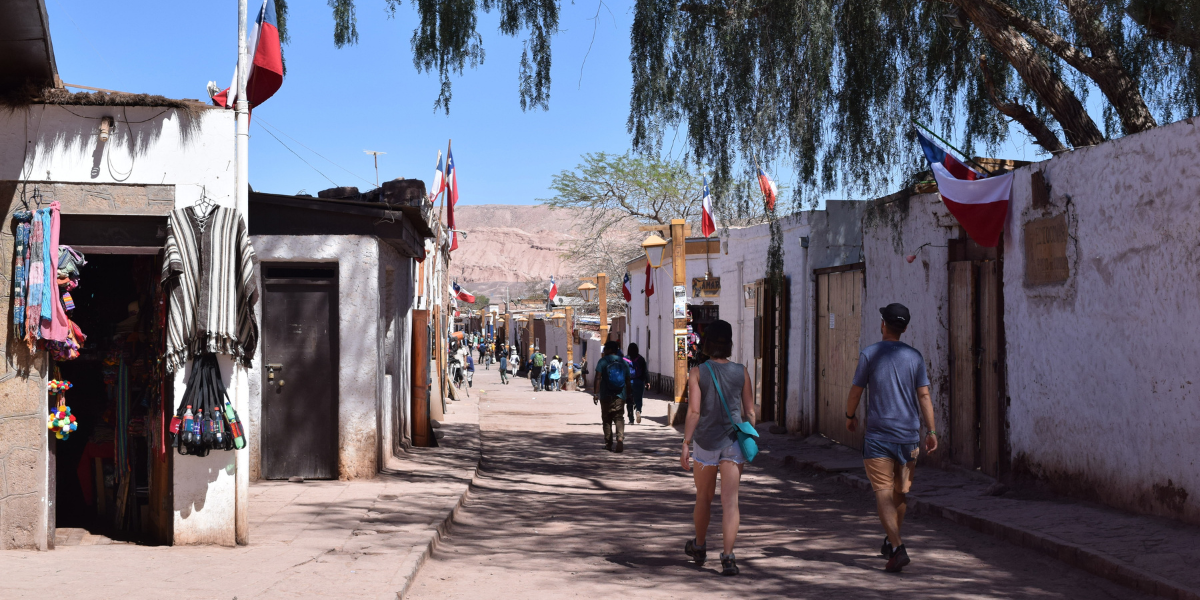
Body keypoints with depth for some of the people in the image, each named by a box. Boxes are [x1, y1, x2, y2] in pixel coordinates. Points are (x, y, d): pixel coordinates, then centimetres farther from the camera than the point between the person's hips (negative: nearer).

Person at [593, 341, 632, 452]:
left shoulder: (603, 361, -4)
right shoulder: (623, 362, 7)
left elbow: (598, 378, -11)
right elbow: (628, 380, 11)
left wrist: (595, 393, -11)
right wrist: (628, 394, 20)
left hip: (606, 396, -2)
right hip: (620, 396, 2)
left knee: (607, 419, 10)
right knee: (619, 419, 2)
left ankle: (608, 443, 14)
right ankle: (620, 439, -20)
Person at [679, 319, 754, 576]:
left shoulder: (697, 373, -4)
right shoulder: (741, 372, 2)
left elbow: (694, 411, -11)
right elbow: (750, 411, 4)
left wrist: (686, 444, -7)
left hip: (705, 441, 0)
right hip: (733, 440, 1)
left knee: (703, 498, 17)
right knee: (730, 501, -2)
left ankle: (699, 547, 37)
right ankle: (728, 556, -13)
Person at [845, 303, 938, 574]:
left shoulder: (869, 354, -5)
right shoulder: (914, 356, 3)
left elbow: (856, 391, 0)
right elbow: (924, 395, -1)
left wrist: (850, 416, 17)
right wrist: (931, 431, 0)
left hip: (878, 435, -4)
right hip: (909, 435, 4)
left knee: (884, 494, -5)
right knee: (900, 493, 17)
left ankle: (897, 549, -19)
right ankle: (890, 542, 33)